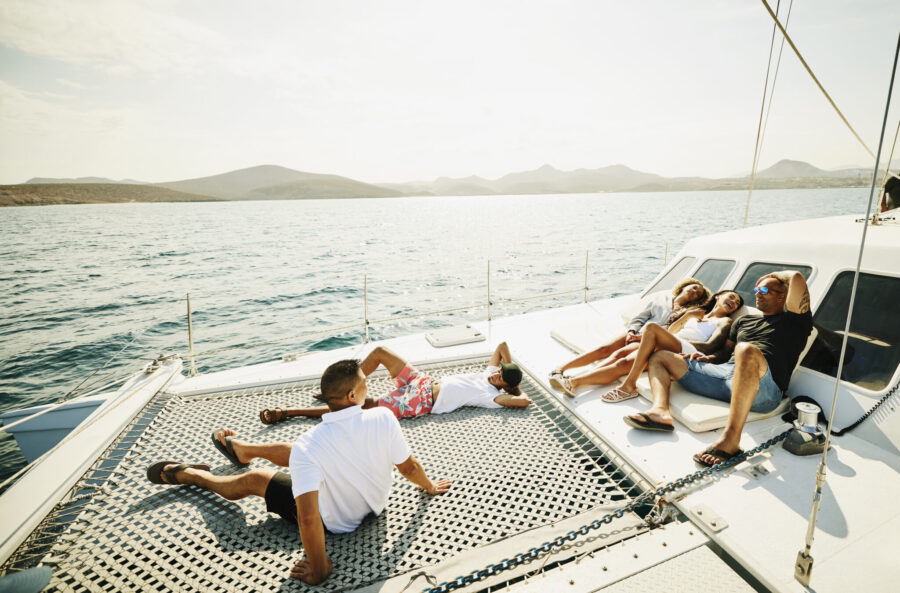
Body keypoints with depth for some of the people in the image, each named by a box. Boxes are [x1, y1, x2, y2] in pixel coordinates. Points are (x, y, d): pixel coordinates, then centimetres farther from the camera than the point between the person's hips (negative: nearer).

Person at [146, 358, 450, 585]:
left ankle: (185, 473, 41)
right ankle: (239, 448, 53)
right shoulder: (383, 418, -30)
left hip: (336, 521, -4)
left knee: (251, 481, 13)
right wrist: (430, 487, 5)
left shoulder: (308, 447, -36)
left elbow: (308, 518, -36)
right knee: (295, 452, 24)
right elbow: (409, 467, -15)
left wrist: (317, 571, -19)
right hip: (376, 503, 5)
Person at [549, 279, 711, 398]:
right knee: (605, 349, -22)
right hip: (636, 335, 5)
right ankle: (561, 368, -25)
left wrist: (644, 337, -10)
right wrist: (632, 332, 1)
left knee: (622, 363, -31)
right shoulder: (660, 298, 24)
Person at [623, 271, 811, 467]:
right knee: (660, 357, 5)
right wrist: (708, 358, 10)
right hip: (725, 372, 7)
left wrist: (776, 275, 20)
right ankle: (660, 411, -26)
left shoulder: (792, 321, 13)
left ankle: (731, 438, -43)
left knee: (747, 350, -41)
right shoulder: (744, 321, 33)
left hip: (764, 390, -7)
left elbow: (797, 278, -1)